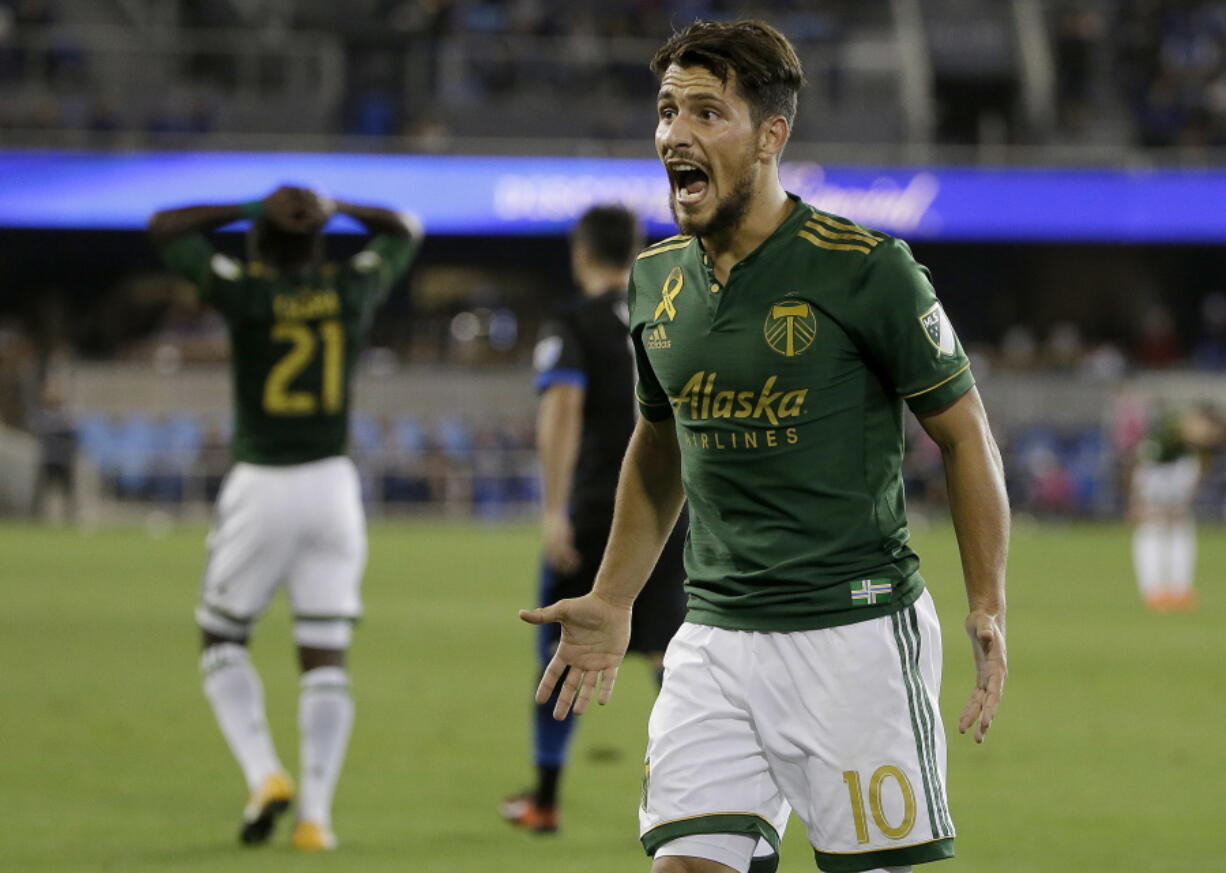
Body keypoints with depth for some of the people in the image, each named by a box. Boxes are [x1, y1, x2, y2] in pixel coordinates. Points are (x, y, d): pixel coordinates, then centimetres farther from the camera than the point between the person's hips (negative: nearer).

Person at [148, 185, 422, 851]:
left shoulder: (245, 294, -10)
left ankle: (264, 775, -4)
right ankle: (315, 815, -2)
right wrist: (337, 208, 13)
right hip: (332, 487, 3)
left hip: (260, 490, -3)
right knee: (325, 659, 6)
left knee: (222, 642, 14)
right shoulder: (352, 291, -1)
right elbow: (404, 232, 19)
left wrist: (248, 210, 5)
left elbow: (164, 229, 1)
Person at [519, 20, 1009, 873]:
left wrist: (988, 607, -9)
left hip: (856, 634, -5)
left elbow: (964, 433, -3)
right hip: (714, 641, 5)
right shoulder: (658, 280, 8)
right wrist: (612, 602, 20)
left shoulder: (865, 269, -10)